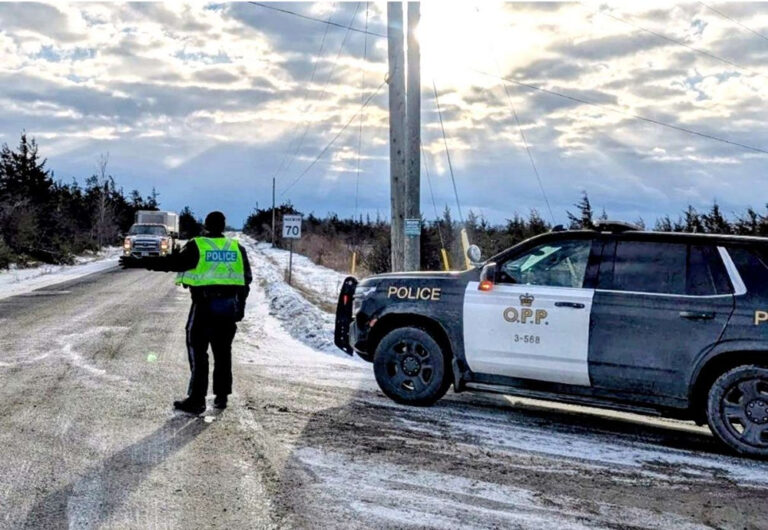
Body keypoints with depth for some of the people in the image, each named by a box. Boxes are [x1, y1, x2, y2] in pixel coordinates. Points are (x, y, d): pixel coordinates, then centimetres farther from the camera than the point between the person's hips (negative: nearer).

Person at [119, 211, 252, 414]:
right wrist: (240, 306, 21)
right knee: (223, 353, 13)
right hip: (228, 307, 5)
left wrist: (140, 262, -12)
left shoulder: (197, 246, -6)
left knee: (198, 353, 0)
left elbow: (173, 262, -14)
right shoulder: (236, 248, 8)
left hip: (204, 306, -4)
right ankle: (221, 396, 19)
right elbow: (246, 279, 12)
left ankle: (196, 399, -1)